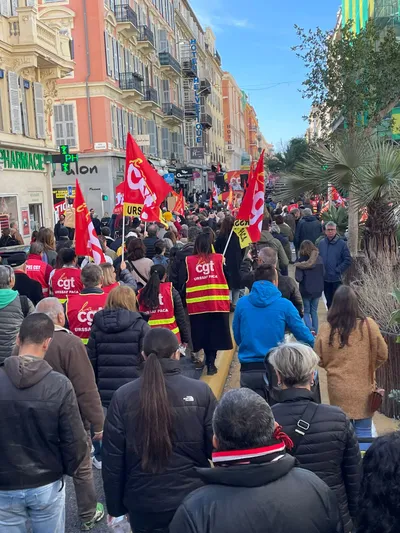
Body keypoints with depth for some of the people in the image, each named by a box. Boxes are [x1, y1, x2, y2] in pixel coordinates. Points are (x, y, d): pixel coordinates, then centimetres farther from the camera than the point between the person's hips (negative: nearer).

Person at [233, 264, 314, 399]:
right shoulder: (284, 305, -7)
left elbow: (237, 338, 8)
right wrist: (312, 341, 23)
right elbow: (306, 338, 0)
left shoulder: (242, 303, -2)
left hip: (248, 370, 2)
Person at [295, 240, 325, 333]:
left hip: (306, 290, -3)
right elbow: (323, 273, 7)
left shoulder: (301, 260, -16)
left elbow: (298, 278, -17)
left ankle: (310, 328, -12)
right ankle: (315, 332, 19)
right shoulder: (319, 259, -5)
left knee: (306, 311, 11)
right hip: (317, 289, 3)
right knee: (314, 311, 17)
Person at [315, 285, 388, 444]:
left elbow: (320, 360, 0)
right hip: (363, 389, -1)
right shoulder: (368, 325, -12)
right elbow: (382, 355, -1)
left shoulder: (326, 329, -10)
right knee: (363, 432, 9)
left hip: (338, 390, 1)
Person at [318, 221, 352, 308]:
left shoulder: (342, 244, -7)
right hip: (325, 278, 4)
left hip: (336, 279, -4)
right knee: (329, 301, 15)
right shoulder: (321, 243, 5)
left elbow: (348, 260, -7)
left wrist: (338, 270, -13)